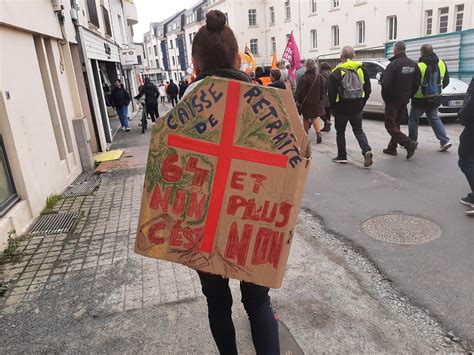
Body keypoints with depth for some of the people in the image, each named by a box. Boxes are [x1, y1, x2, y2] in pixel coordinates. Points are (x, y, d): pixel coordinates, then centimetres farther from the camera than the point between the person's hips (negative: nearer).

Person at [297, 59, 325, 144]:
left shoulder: (304, 77, -17)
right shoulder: (319, 77, 1)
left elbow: (301, 92, -15)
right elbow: (322, 90, 8)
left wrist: (299, 101, -3)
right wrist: (321, 99, 18)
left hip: (306, 102, -4)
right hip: (317, 101, 4)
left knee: (306, 118, 11)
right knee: (315, 117, 8)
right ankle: (318, 133, -11)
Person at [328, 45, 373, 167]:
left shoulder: (336, 72, -11)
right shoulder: (362, 70, 3)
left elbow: (331, 93, -11)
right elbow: (368, 90, 7)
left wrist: (333, 107, 3)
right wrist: (361, 104, 16)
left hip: (341, 109, -3)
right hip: (357, 109, 4)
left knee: (340, 132, 11)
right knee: (358, 130, 14)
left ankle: (342, 156, 16)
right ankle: (367, 150, -7)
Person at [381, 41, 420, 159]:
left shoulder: (393, 65, -18)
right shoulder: (413, 64, 6)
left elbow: (385, 84, -21)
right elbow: (416, 83, 8)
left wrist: (385, 97, -5)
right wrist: (409, 95, 17)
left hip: (393, 100, -8)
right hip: (404, 100, 8)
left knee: (390, 125, -2)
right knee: (396, 124, 17)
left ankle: (409, 143, -15)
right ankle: (392, 148, 22)